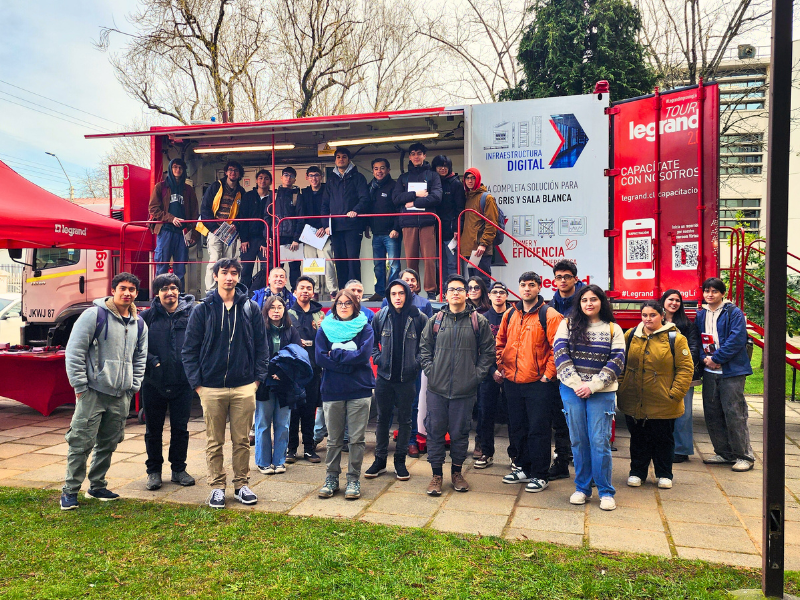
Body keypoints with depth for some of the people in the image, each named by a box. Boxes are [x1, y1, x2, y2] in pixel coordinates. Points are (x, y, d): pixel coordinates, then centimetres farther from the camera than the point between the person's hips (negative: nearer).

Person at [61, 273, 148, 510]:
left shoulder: (139, 324, 11)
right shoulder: (94, 315, -7)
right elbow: (74, 351, -8)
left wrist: (133, 386, 12)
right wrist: (80, 385, -9)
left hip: (121, 396, 5)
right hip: (93, 392, -5)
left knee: (108, 444, 12)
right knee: (81, 443, -2)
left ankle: (97, 486, 25)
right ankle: (70, 491, 10)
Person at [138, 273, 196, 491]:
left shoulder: (191, 314, 0)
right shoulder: (147, 316, 1)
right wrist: (151, 362, -10)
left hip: (183, 382, 0)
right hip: (154, 383, 0)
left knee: (180, 428, 10)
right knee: (153, 430, 11)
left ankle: (179, 469, 24)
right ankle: (154, 471, 25)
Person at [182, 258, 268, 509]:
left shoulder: (251, 308, 4)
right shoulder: (202, 309, 1)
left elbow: (261, 345, 7)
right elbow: (190, 349, 2)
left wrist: (258, 377, 0)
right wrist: (196, 382, -4)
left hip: (244, 387, 1)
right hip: (211, 388, 0)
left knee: (242, 440, 8)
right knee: (214, 442, 9)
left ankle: (242, 485, 21)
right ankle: (217, 487, 21)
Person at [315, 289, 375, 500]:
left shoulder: (364, 328, 3)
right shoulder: (325, 328, 6)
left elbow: (364, 354, -12)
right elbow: (320, 357, -7)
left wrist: (336, 353, -9)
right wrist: (349, 363, -13)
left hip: (360, 390, -1)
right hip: (332, 391, 1)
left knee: (357, 439, 4)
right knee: (334, 439, 10)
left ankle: (354, 479, 15)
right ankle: (331, 477, 23)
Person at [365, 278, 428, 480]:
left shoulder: (419, 318, -5)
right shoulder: (380, 317, 2)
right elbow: (372, 341, 13)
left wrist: (416, 362, -7)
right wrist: (377, 358, 0)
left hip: (407, 377, -2)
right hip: (384, 376, 2)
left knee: (405, 419, 8)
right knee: (383, 418, 11)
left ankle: (400, 461, 20)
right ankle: (380, 460, 22)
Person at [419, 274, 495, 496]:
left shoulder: (479, 321, 2)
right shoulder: (435, 320, 6)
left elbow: (488, 352, 5)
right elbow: (424, 349, 11)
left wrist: (477, 374, -4)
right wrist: (430, 370, -1)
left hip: (465, 389, -1)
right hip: (437, 388, 1)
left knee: (460, 432, 9)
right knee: (435, 431, 6)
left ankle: (457, 471, 27)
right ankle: (436, 474, 18)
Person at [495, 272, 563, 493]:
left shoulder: (549, 315, -8)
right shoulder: (510, 315, 9)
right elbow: (501, 343, 18)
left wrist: (548, 375, -13)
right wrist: (500, 367, 8)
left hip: (538, 383, -6)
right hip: (512, 382, 6)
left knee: (538, 430, 1)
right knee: (517, 428, 15)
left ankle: (539, 475, 13)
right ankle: (523, 468, 30)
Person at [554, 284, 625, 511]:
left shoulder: (613, 329, 5)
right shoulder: (568, 324, 6)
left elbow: (617, 361, -2)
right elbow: (560, 354, -3)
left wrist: (592, 386, -12)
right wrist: (576, 384, -12)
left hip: (602, 392, -1)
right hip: (572, 390, 1)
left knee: (600, 441, -2)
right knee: (578, 440, 7)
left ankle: (606, 492, 11)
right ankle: (581, 488, 20)